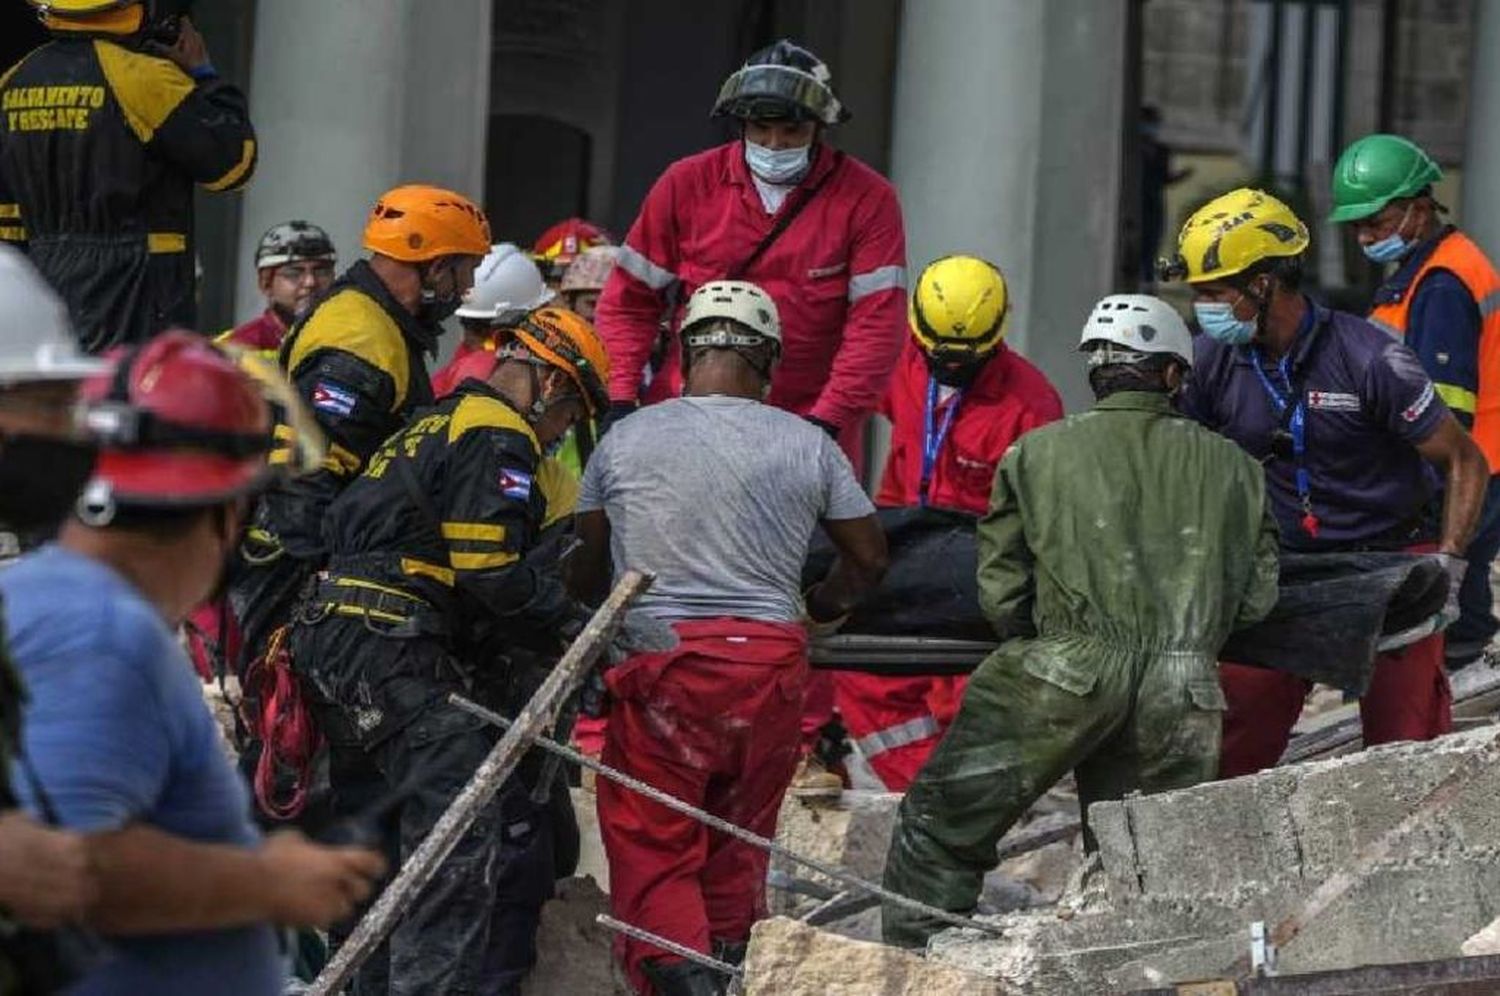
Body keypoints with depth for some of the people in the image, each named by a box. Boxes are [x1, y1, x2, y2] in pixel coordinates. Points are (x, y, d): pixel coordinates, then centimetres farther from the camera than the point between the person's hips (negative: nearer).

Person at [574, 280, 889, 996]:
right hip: (769, 662, 2)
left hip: (657, 663, -1)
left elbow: (586, 566, 15)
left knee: (652, 853, 1)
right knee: (740, 841, 15)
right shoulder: (806, 445, 4)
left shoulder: (624, 440, 4)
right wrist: (819, 610, 33)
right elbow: (869, 556, 14)